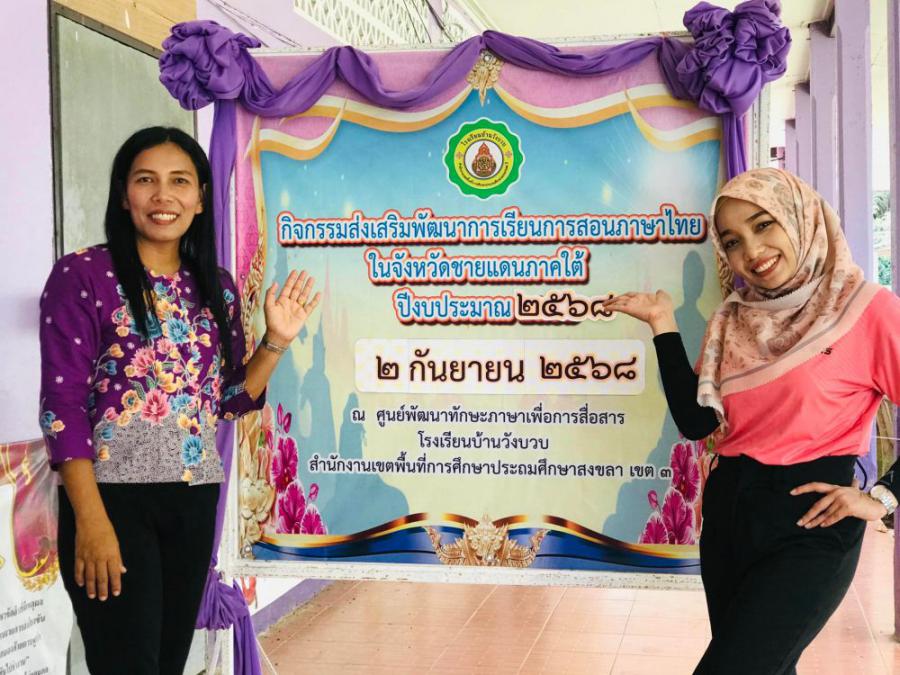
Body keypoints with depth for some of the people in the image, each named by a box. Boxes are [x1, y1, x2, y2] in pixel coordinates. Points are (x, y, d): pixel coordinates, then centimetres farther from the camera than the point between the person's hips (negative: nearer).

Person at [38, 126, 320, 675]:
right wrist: (91, 518, -17)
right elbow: (62, 403, -11)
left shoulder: (216, 286, 9)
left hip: (195, 498, 5)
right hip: (113, 495, -5)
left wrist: (277, 341, -2)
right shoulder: (83, 275, -7)